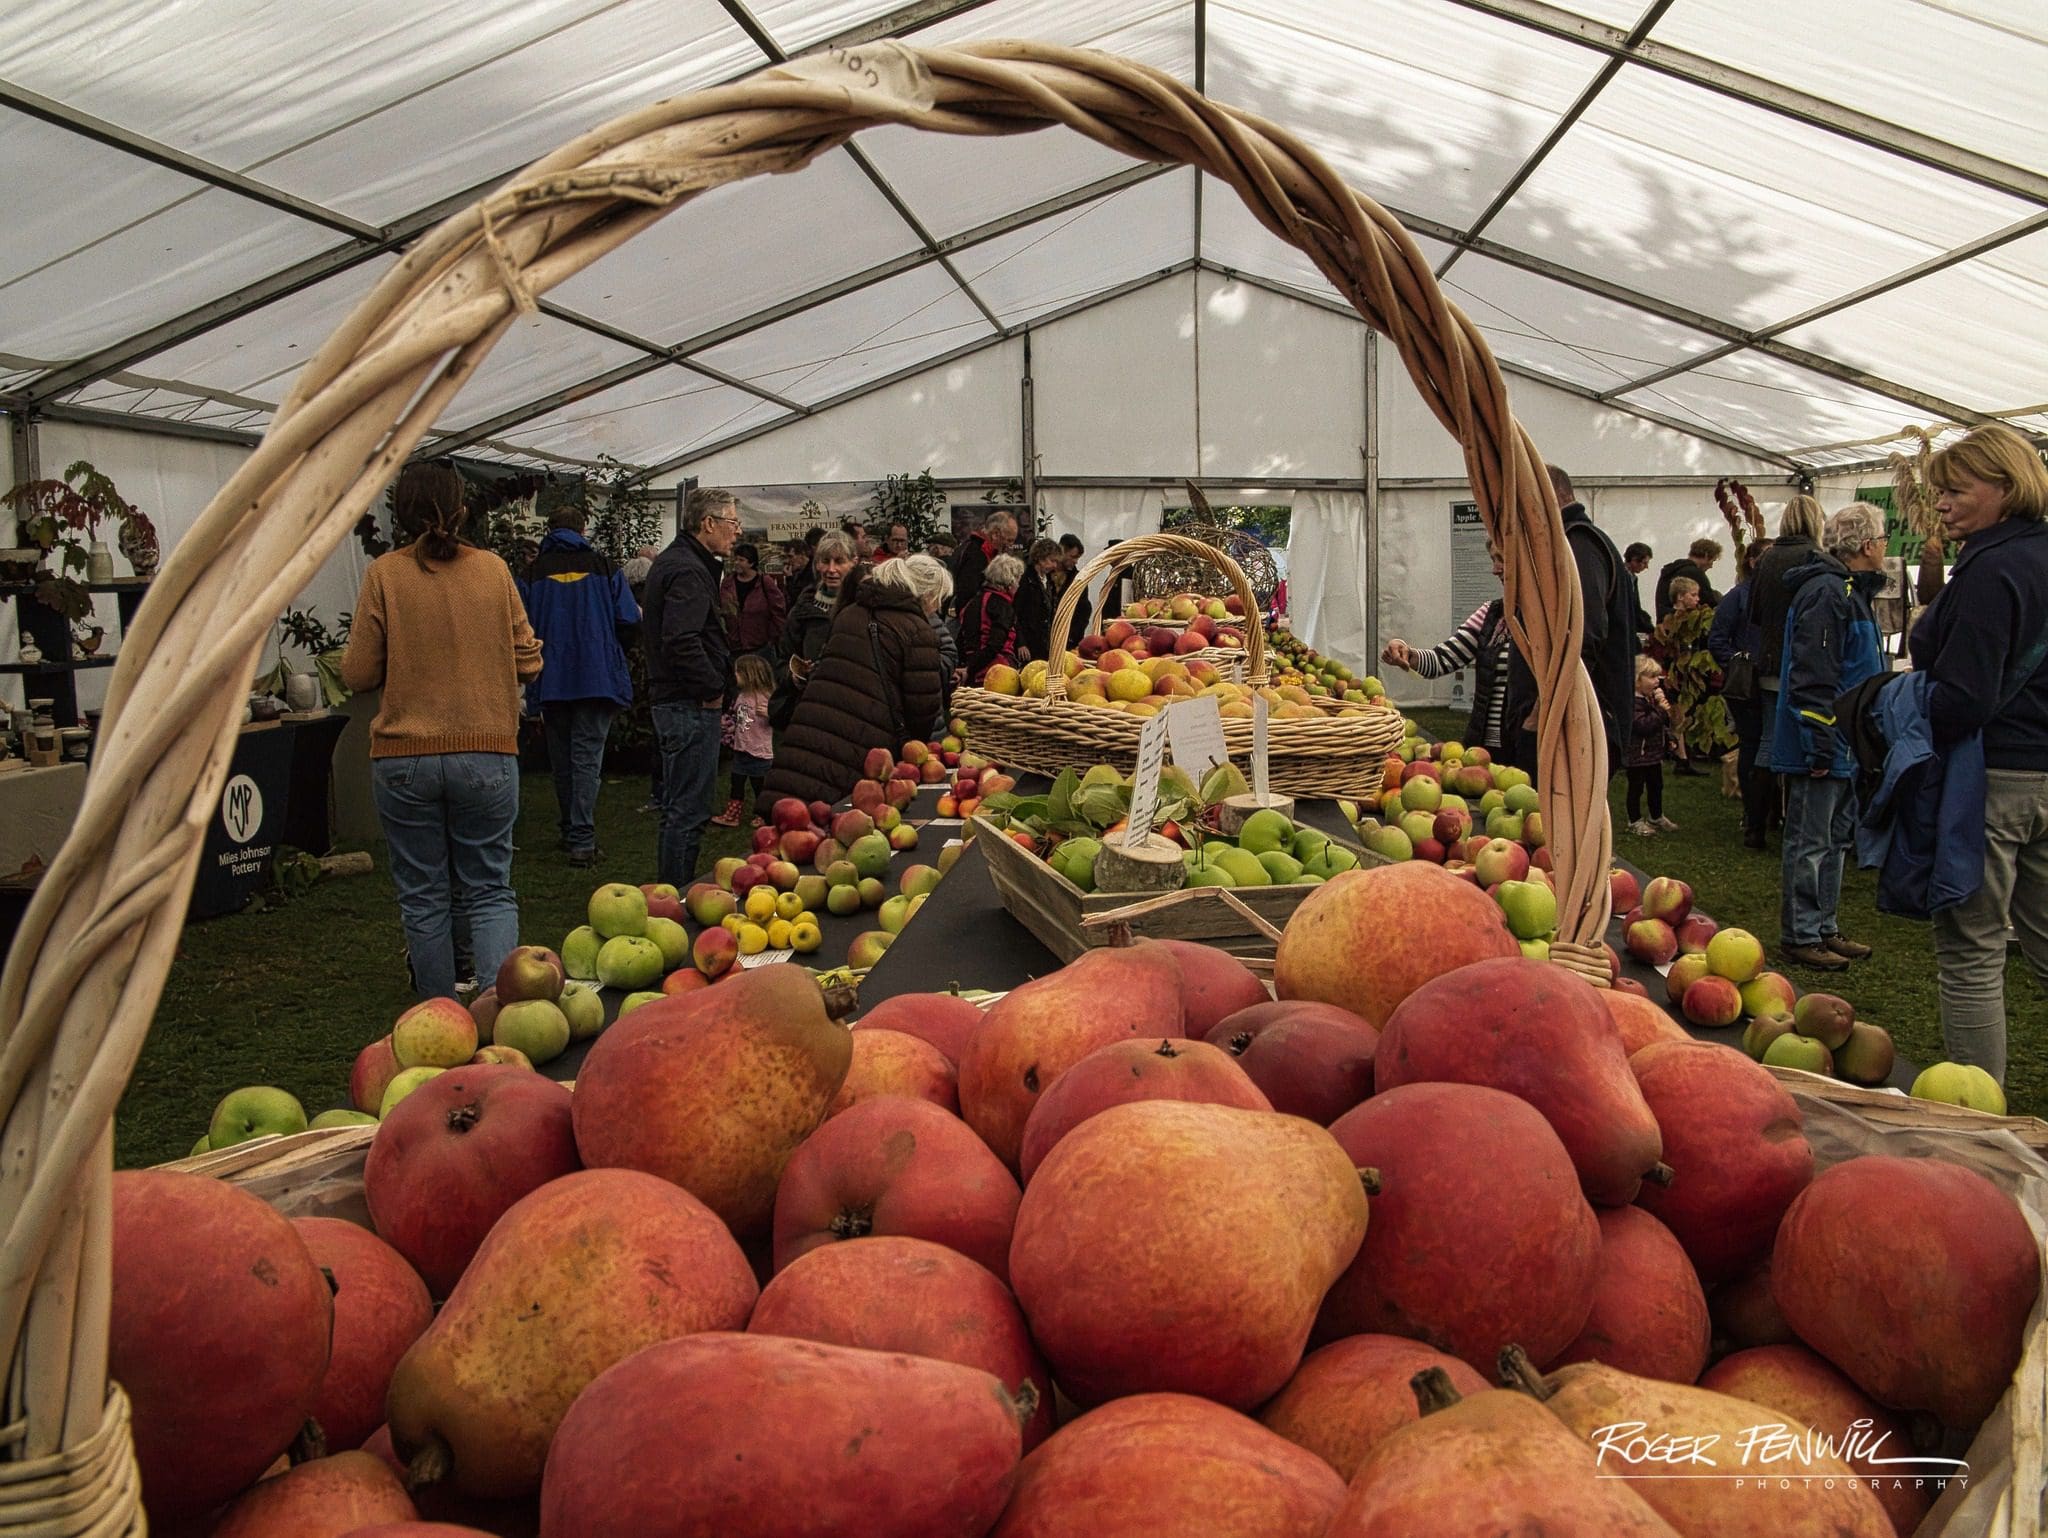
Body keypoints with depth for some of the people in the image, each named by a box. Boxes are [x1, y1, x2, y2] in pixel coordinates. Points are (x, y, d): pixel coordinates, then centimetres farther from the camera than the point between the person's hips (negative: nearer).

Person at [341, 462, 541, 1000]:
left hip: (404, 758, 0)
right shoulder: (493, 570, -1)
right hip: (487, 754, 1)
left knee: (423, 896, 12)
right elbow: (527, 662, 4)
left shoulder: (384, 575, -5)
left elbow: (358, 674, -3)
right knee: (489, 891, 8)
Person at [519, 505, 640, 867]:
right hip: (598, 678, -1)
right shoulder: (602, 566, -1)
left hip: (551, 683, 2)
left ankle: (573, 832, 26)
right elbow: (629, 621, -4)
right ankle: (582, 839, -12)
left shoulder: (533, 572, 0)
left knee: (562, 759, 15)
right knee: (587, 758, -2)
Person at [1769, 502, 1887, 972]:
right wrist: (1820, 746, -25)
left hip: (1843, 745, 11)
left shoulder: (1850, 591, 17)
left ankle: (1824, 928, 26)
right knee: (1811, 844, -3)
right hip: (1823, 744, -11)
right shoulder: (1828, 594, -18)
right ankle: (1799, 937, 5)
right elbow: (1813, 676, -24)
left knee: (1835, 840, 17)